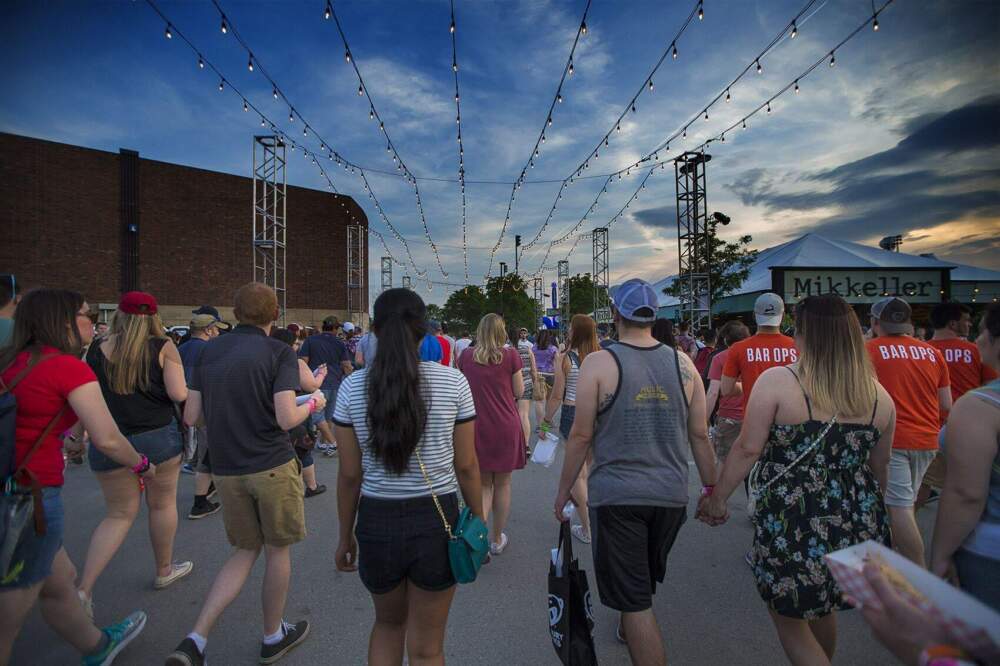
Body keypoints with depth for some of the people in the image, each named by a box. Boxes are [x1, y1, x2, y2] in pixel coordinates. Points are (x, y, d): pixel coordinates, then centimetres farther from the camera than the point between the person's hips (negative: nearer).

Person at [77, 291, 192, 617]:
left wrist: (76, 437, 23)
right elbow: (178, 395, -13)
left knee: (120, 514, 18)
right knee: (162, 504, 16)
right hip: (158, 437, -3)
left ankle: (84, 589, 9)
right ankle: (164, 571, 34)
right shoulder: (163, 347, -8)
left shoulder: (96, 351, 3)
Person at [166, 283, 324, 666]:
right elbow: (286, 419, -19)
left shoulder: (209, 352, 4)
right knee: (278, 551, 15)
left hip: (226, 470, 5)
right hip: (272, 466, -5)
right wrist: (312, 405, 0)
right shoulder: (279, 353, -12)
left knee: (245, 551, 23)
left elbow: (191, 416, 5)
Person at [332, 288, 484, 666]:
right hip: (437, 520, -1)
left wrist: (346, 535, 11)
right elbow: (466, 466, -6)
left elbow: (350, 473, -3)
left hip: (376, 522, 2)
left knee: (388, 623, 32)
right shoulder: (453, 382, -11)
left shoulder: (352, 388, -7)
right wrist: (478, 520, 8)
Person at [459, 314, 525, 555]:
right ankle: (496, 540, 30)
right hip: (506, 427, -1)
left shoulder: (466, 356, -1)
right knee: (502, 484, 16)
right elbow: (519, 392, -1)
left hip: (476, 427, 2)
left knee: (483, 485, 15)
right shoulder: (510, 355, -8)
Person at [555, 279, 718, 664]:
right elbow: (700, 435, 3)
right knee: (645, 580, 29)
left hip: (616, 494, -5)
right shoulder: (682, 364, 0)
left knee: (634, 600, 8)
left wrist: (564, 491, 1)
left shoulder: (598, 363, -12)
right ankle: (626, 629, 55)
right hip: (671, 494, 6)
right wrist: (712, 489, 16)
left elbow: (581, 436, -11)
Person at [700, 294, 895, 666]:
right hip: (858, 529, 7)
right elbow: (879, 466, 13)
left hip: (793, 527, -6)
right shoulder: (879, 395, 1)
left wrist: (717, 499, -5)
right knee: (821, 607, 30)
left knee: (788, 620, 17)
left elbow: (747, 448, -17)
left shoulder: (777, 381, -16)